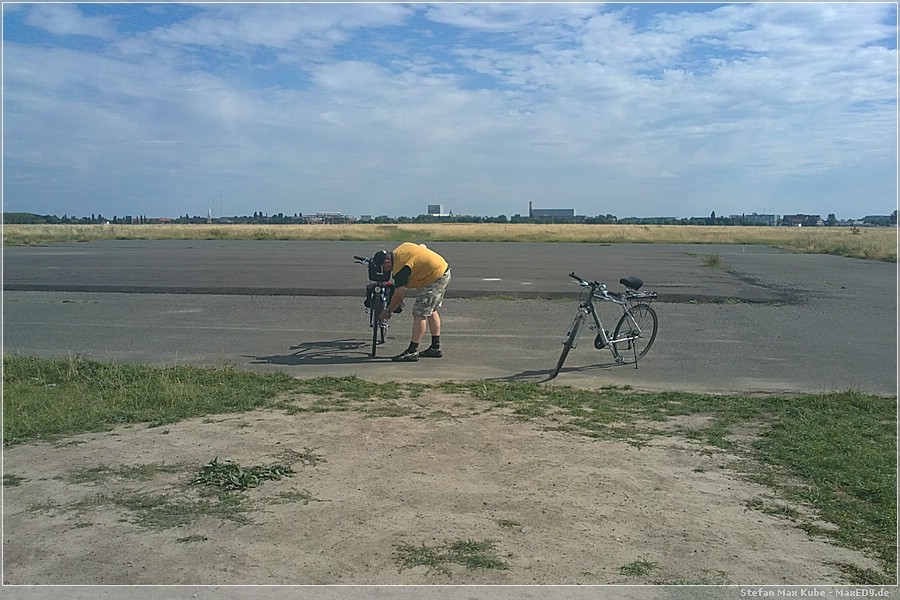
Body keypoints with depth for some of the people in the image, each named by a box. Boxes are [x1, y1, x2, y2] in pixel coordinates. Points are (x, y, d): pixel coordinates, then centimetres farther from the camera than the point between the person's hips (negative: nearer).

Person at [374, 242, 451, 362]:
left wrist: (388, 311, 0)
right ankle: (435, 348, 24)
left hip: (435, 278, -11)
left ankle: (412, 352, -8)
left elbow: (399, 295, -14)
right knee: (431, 311, 18)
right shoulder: (399, 249, 8)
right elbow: (423, 246, 23)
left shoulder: (399, 269, -19)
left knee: (419, 314, -9)